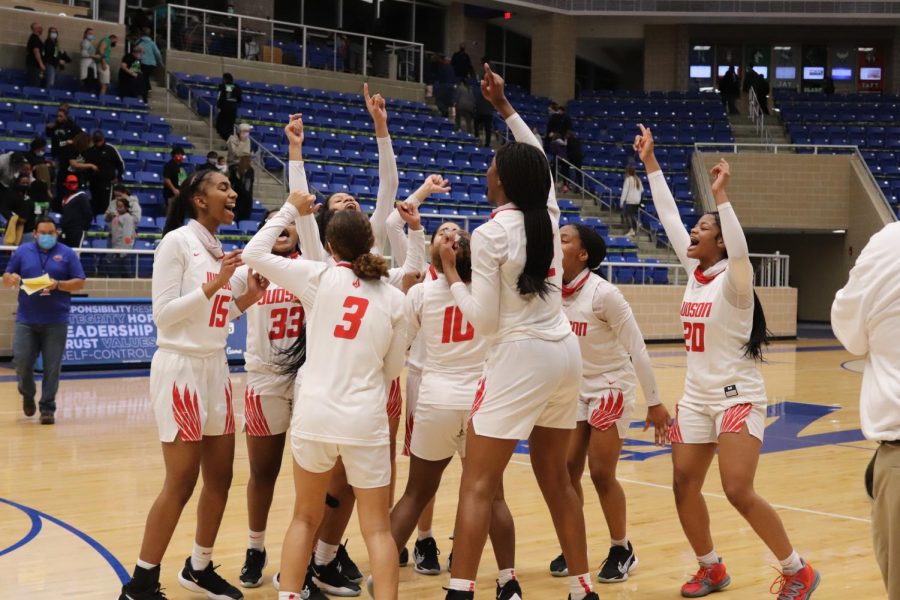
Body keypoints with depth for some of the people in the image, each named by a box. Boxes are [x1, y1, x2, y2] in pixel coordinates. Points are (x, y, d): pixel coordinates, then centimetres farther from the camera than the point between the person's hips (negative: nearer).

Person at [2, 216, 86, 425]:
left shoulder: (67, 253, 4)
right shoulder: (22, 251, 9)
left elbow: (79, 283, 1)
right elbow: (5, 279, 12)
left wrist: (58, 285, -16)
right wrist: (11, 278, -13)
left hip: (56, 322, -1)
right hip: (26, 320, 1)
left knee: (52, 367, -2)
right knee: (21, 360, -2)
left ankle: (47, 408, 8)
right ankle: (27, 394, 27)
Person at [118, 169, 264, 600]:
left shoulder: (220, 249, 12)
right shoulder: (177, 241, -11)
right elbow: (163, 314, -15)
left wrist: (246, 298, 3)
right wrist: (215, 285, -21)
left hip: (215, 368, 8)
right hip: (180, 369, -8)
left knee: (220, 478, 9)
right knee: (181, 482, -5)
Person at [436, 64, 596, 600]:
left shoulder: (490, 235, -13)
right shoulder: (550, 216, 4)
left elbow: (484, 320, -12)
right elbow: (539, 161, 26)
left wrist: (450, 269, -1)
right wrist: (503, 105, 29)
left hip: (520, 358, -7)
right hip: (565, 353, 7)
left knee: (478, 484, -2)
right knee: (556, 476, 17)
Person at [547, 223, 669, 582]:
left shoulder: (603, 293, -23)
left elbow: (637, 348, -18)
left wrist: (654, 401, -15)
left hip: (612, 387, -5)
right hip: (574, 387, 5)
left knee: (601, 473, -6)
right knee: (567, 470, 0)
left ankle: (622, 551, 13)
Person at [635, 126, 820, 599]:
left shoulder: (733, 280, -12)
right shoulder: (694, 271, 5)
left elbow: (740, 250, -35)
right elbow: (668, 216, 6)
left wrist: (720, 194, -41)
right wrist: (650, 163, 4)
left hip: (737, 397, -7)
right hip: (695, 396, 7)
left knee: (738, 492, -12)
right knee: (684, 486, 5)